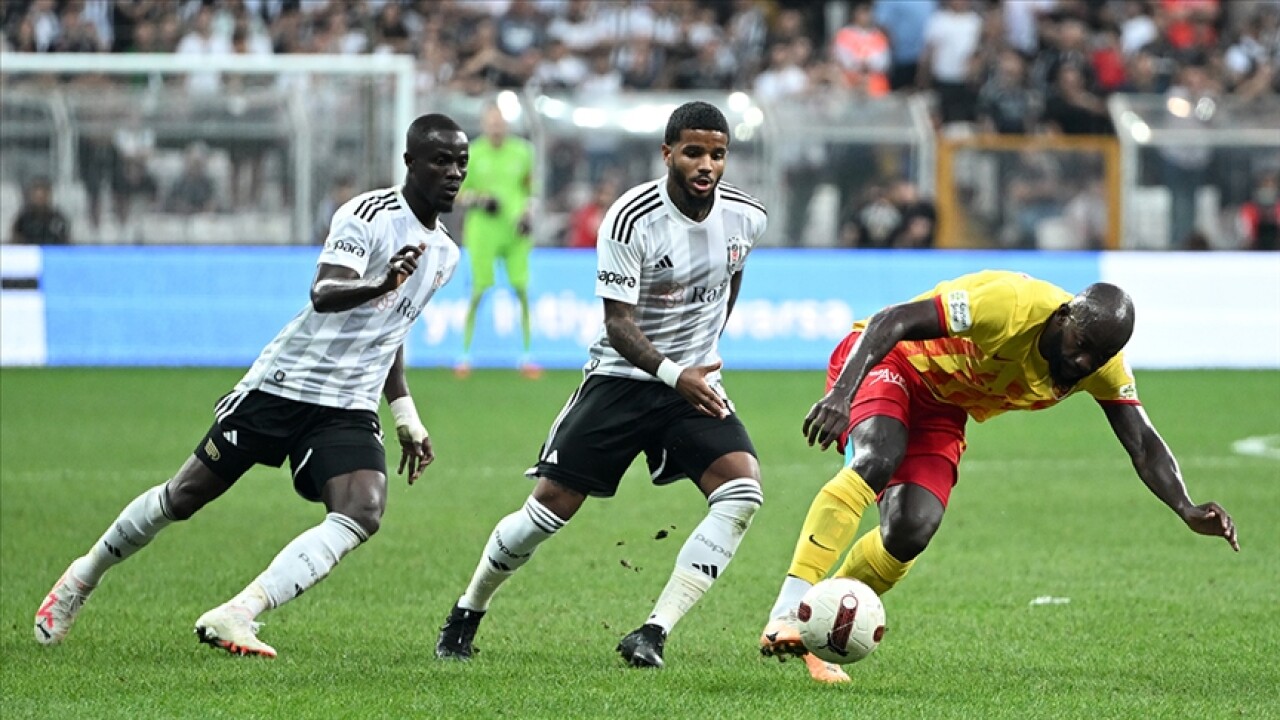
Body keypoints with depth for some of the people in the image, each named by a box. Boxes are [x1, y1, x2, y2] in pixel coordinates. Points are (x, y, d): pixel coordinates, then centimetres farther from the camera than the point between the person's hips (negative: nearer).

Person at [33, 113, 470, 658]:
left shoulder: (444, 255, 11)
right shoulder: (369, 214, -14)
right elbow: (323, 294, -30)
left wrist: (406, 416, 23)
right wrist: (379, 285, -50)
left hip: (349, 409, 5)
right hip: (284, 383, -5)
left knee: (362, 514, -23)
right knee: (183, 496, 4)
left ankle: (233, 618, -28)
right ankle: (84, 576, 30)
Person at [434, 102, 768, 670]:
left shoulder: (746, 217, -4)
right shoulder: (631, 219, -19)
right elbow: (619, 324, -22)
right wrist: (673, 374, -38)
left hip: (695, 383, 3)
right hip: (622, 377, -3)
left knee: (742, 488, -22)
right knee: (550, 505, -5)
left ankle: (652, 636, -22)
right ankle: (465, 617, 20)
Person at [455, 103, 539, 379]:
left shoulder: (521, 152, 5)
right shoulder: (473, 155, -1)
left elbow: (528, 187, 17)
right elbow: (458, 193, 3)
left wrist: (526, 213, 1)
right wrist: (479, 200, -15)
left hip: (514, 230, 2)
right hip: (483, 230, -2)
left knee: (522, 291, -3)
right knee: (478, 292, -4)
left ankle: (526, 357, 4)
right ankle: (465, 354, 7)